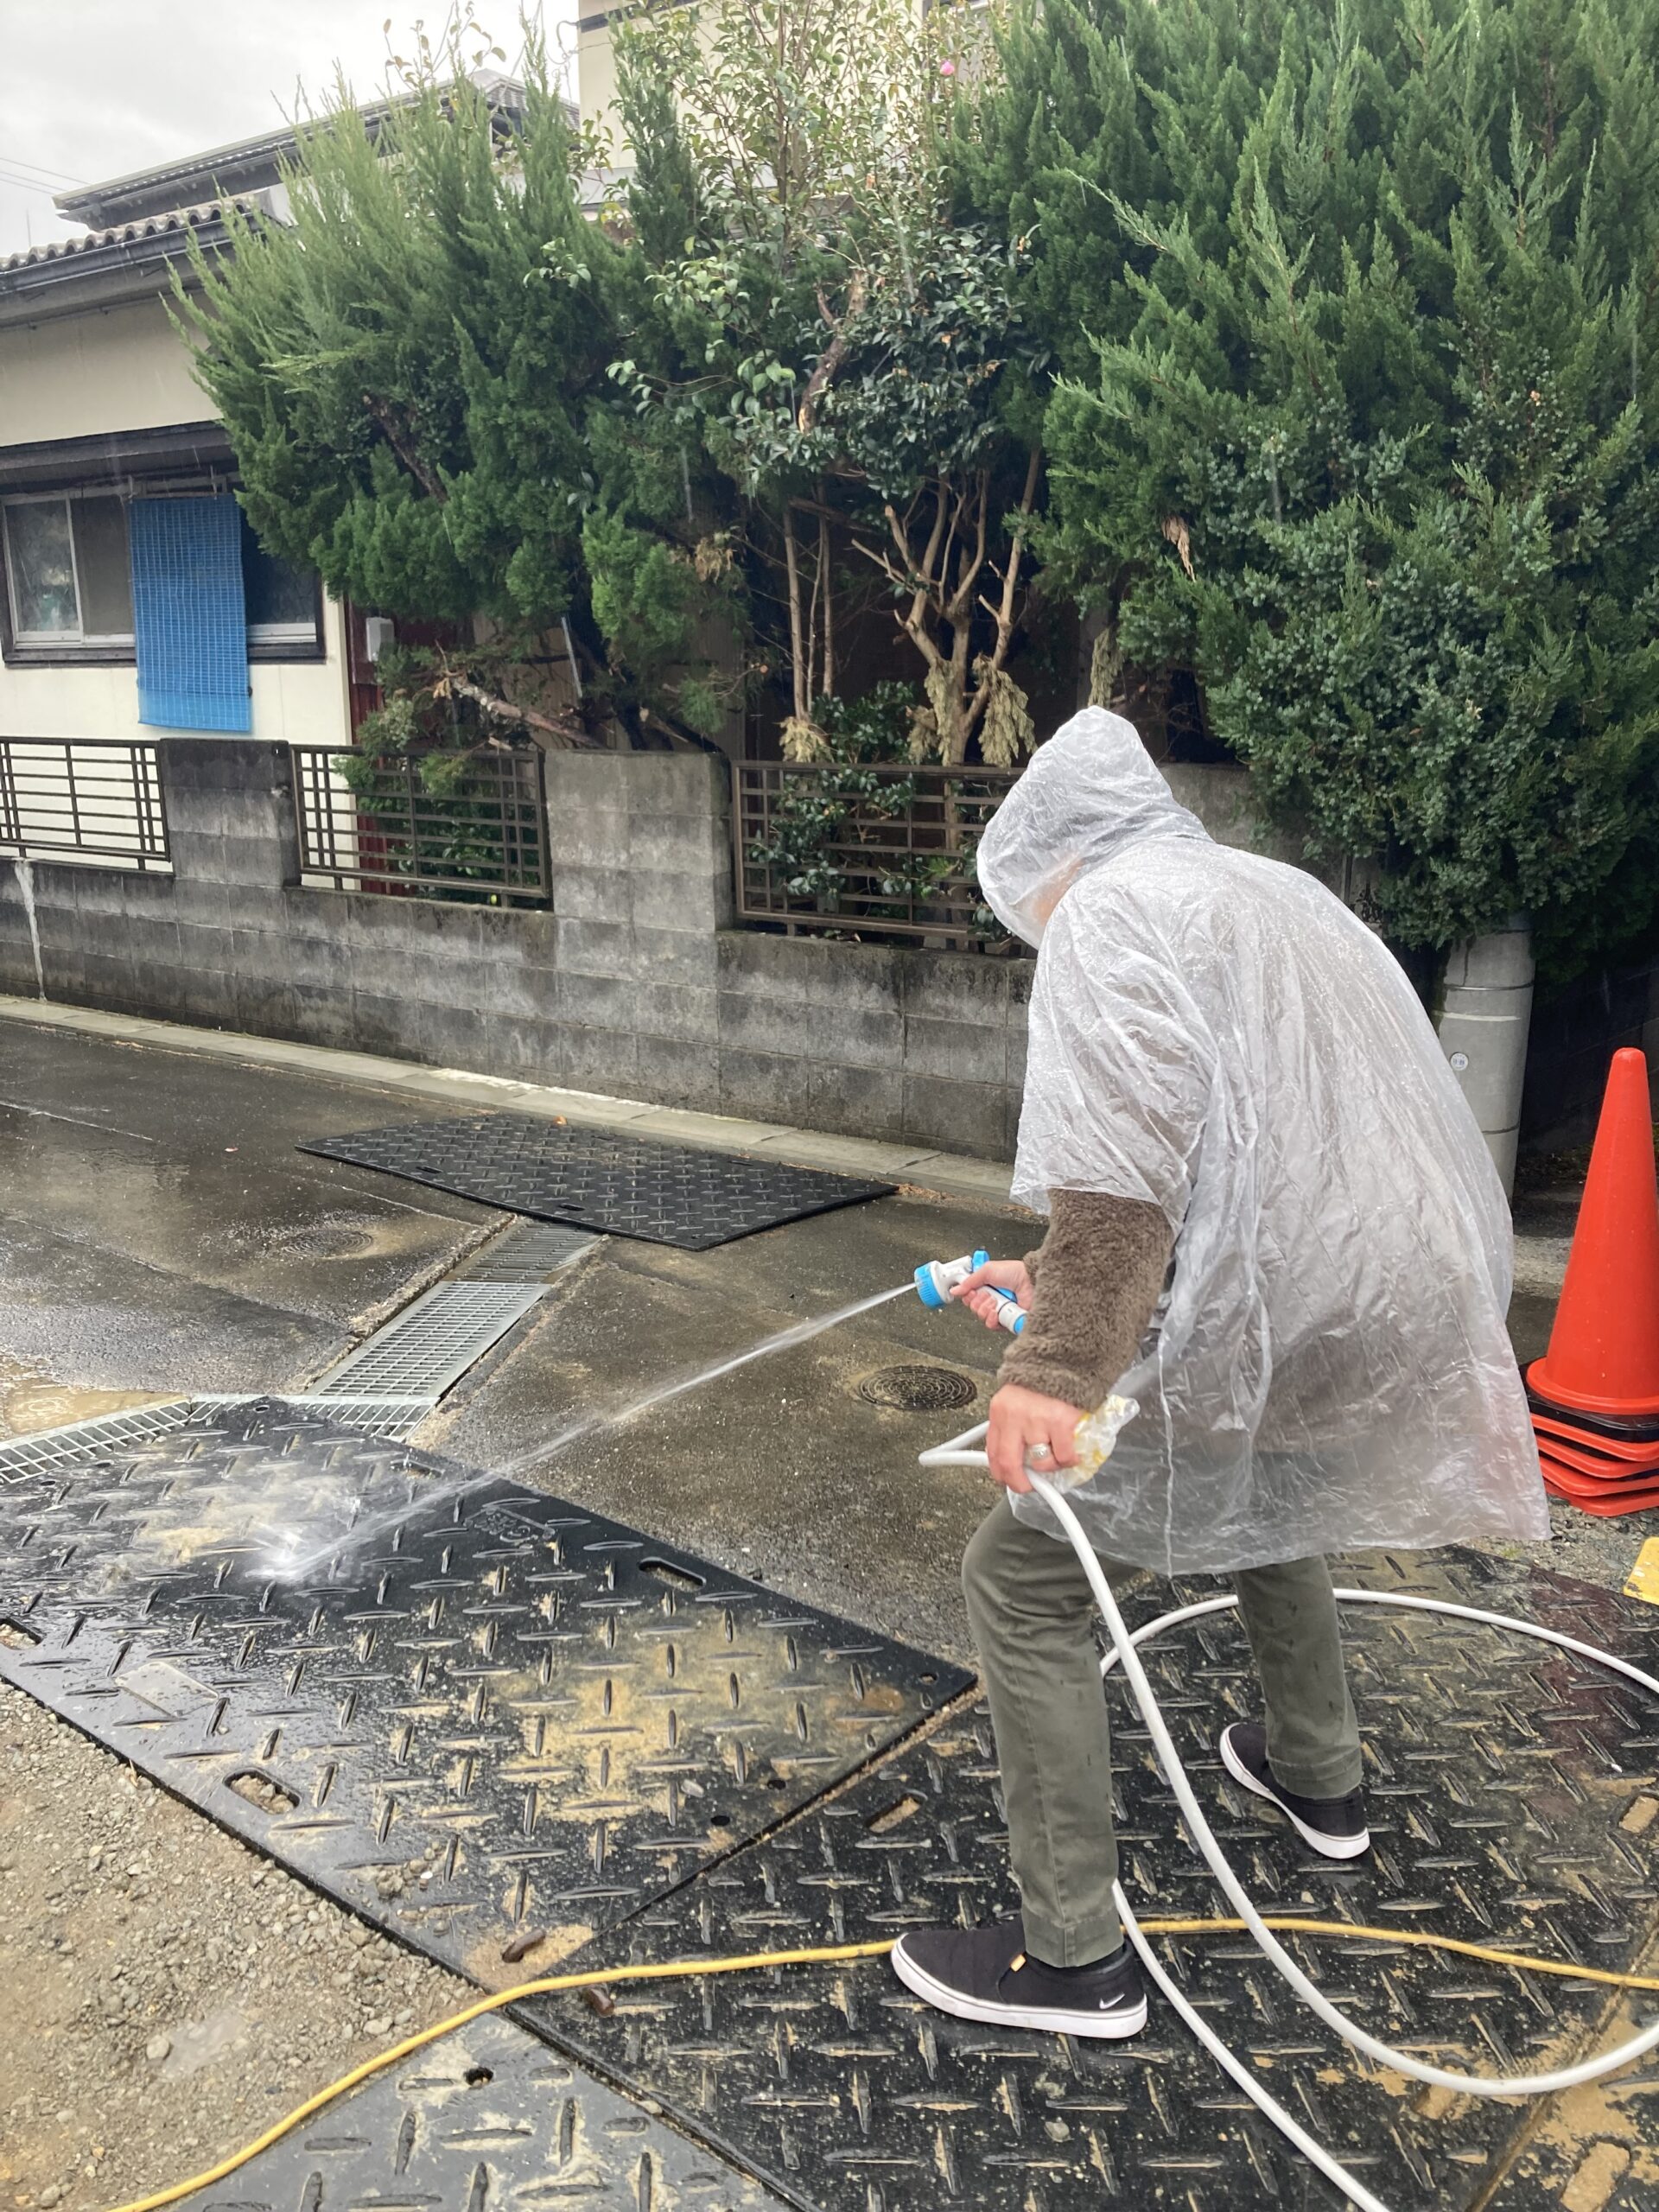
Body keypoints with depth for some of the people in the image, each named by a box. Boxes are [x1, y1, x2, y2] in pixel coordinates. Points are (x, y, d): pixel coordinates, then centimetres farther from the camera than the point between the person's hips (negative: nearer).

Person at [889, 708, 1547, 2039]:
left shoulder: (1114, 904, -5)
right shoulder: (1276, 894, 24)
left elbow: (1127, 1151, -23)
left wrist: (1055, 1367, -28)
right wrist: (1052, 1285, 26)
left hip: (1280, 1327, -10)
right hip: (1420, 1313, 10)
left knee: (1022, 1577, 2)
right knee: (1262, 1493, 37)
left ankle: (1075, 1956, 10)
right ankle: (1320, 1775, 52)